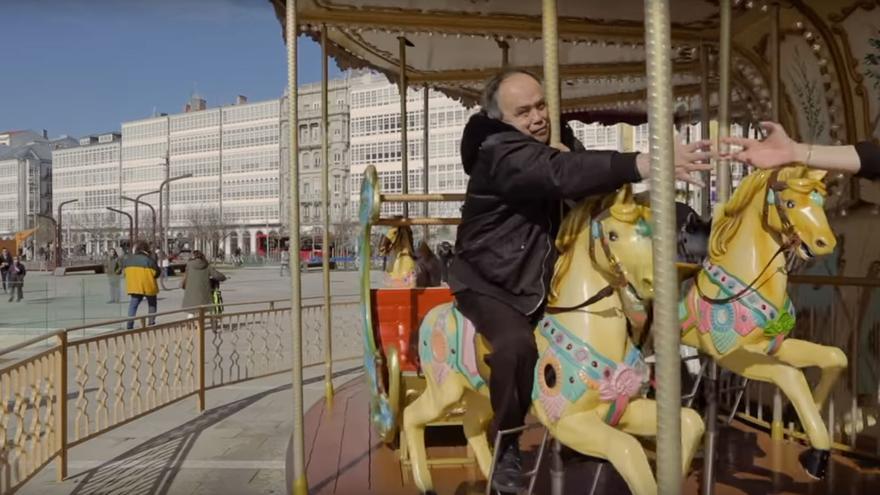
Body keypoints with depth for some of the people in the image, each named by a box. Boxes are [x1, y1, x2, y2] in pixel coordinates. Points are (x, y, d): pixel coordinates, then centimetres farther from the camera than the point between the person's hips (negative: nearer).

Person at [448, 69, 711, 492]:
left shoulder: (559, 138, 1)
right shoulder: (500, 153, -26)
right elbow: (564, 173, -44)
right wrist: (646, 164, -54)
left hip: (542, 279, 8)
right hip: (488, 282, -8)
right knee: (517, 343, -32)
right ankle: (505, 450, -10)